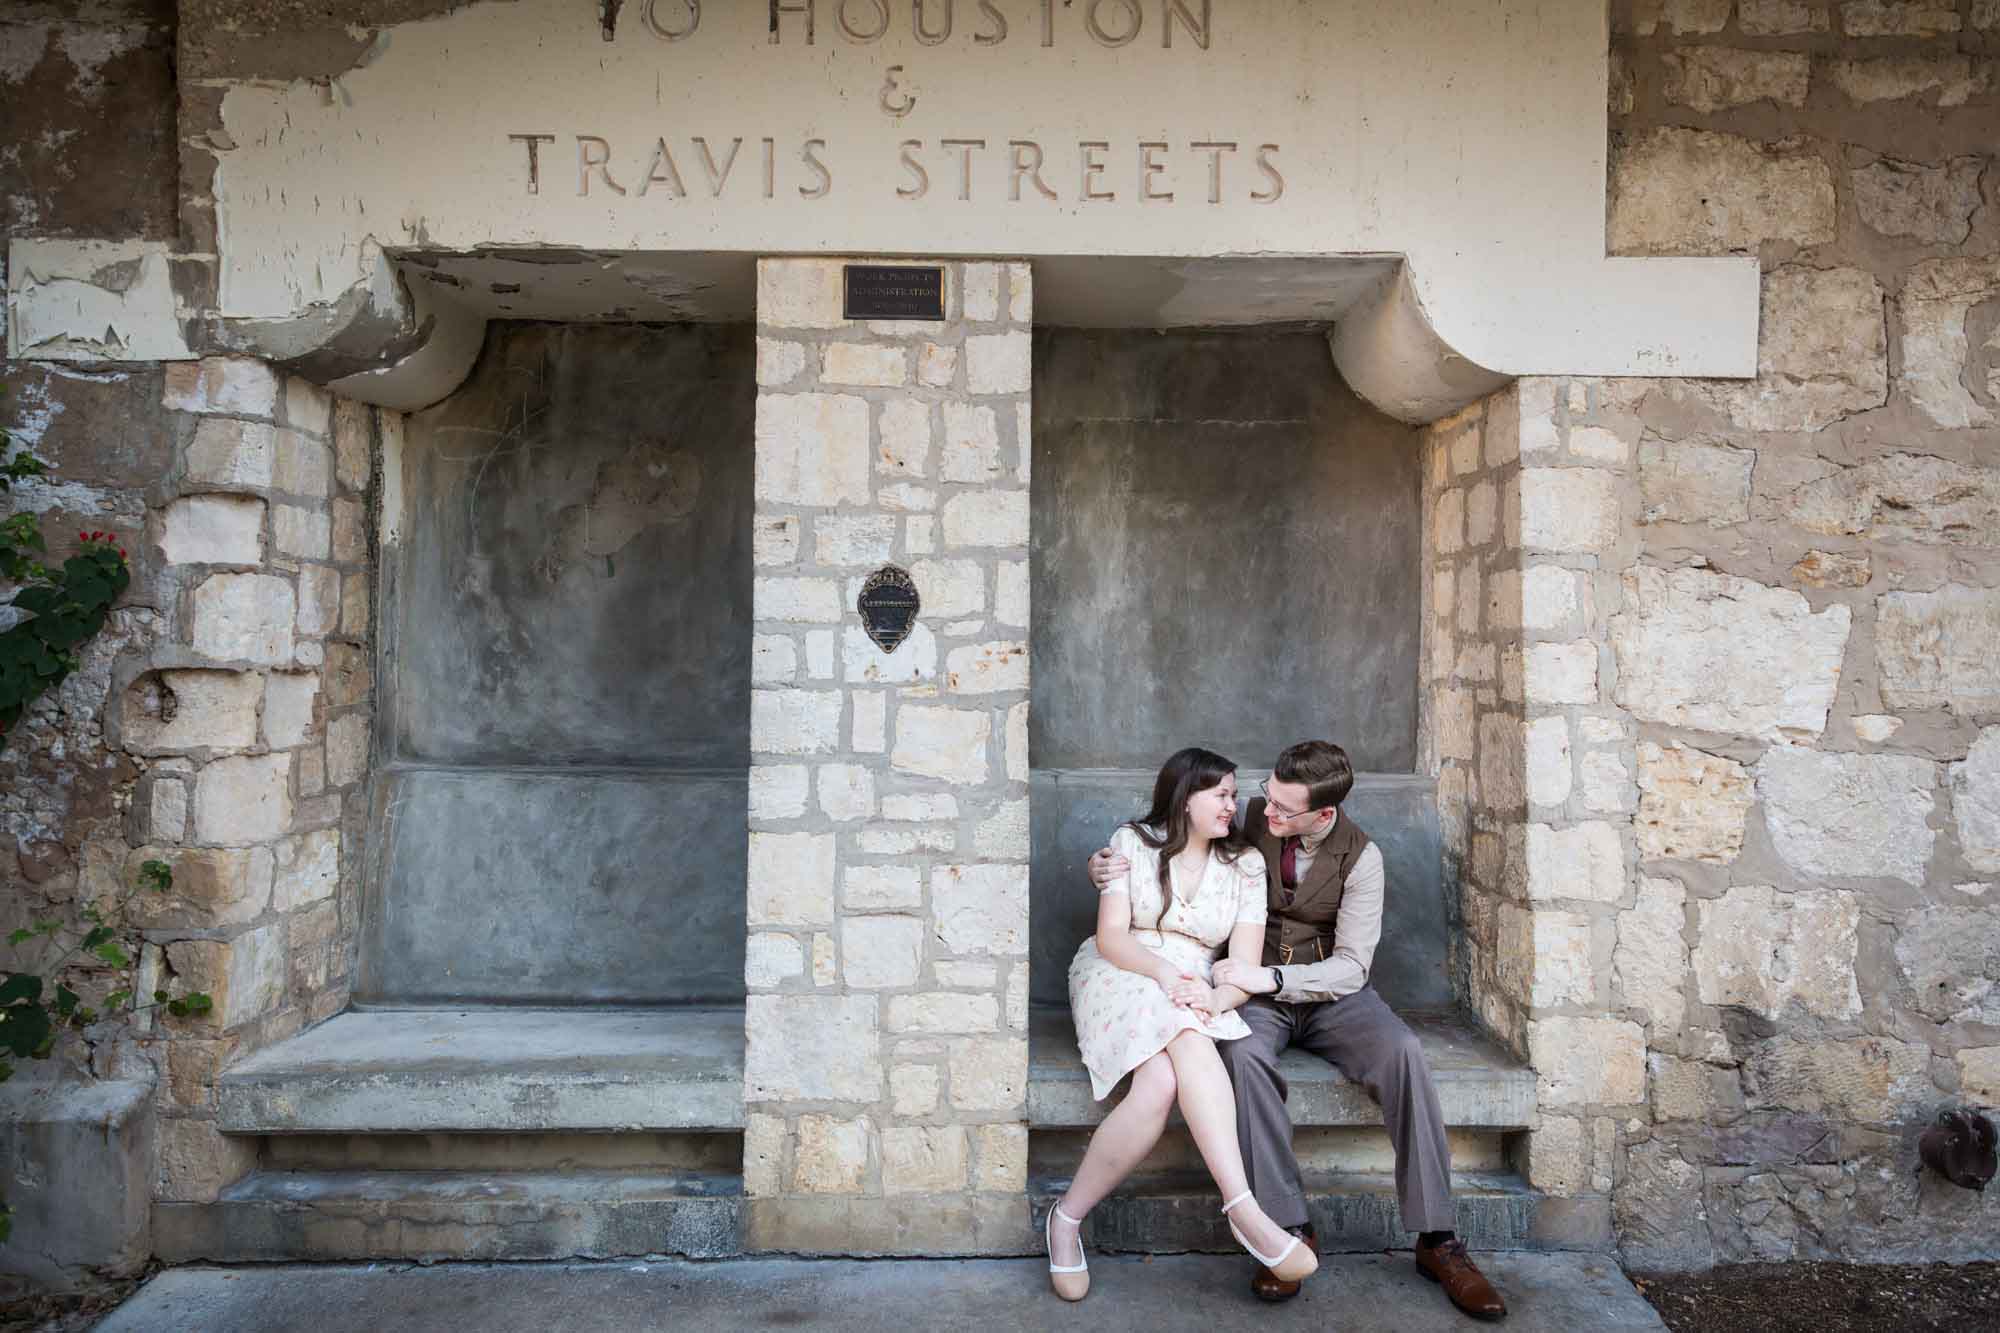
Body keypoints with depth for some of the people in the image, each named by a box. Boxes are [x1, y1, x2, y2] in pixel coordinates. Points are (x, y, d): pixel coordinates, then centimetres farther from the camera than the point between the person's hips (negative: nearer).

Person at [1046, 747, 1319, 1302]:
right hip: (1119, 977, -3)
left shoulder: (1245, 864, 8)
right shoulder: (1133, 842, 2)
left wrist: (1216, 997, -22)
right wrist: (1163, 973, -25)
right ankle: (1243, 1210, -35)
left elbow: (1245, 965, 1)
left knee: (1162, 1082, -35)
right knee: (1190, 1042, -36)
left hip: (1192, 990, 3)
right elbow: (1110, 937, -5)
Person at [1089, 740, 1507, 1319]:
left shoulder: (1360, 857, -9)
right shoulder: (1249, 821, -5)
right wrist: (1106, 865, -14)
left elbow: (1351, 966, -13)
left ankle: (1436, 1239, -21)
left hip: (1330, 990, 0)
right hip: (1257, 988, 0)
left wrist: (1270, 978, -27)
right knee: (1244, 1055, -35)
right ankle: (1290, 1227, -26)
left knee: (1403, 1051, -30)